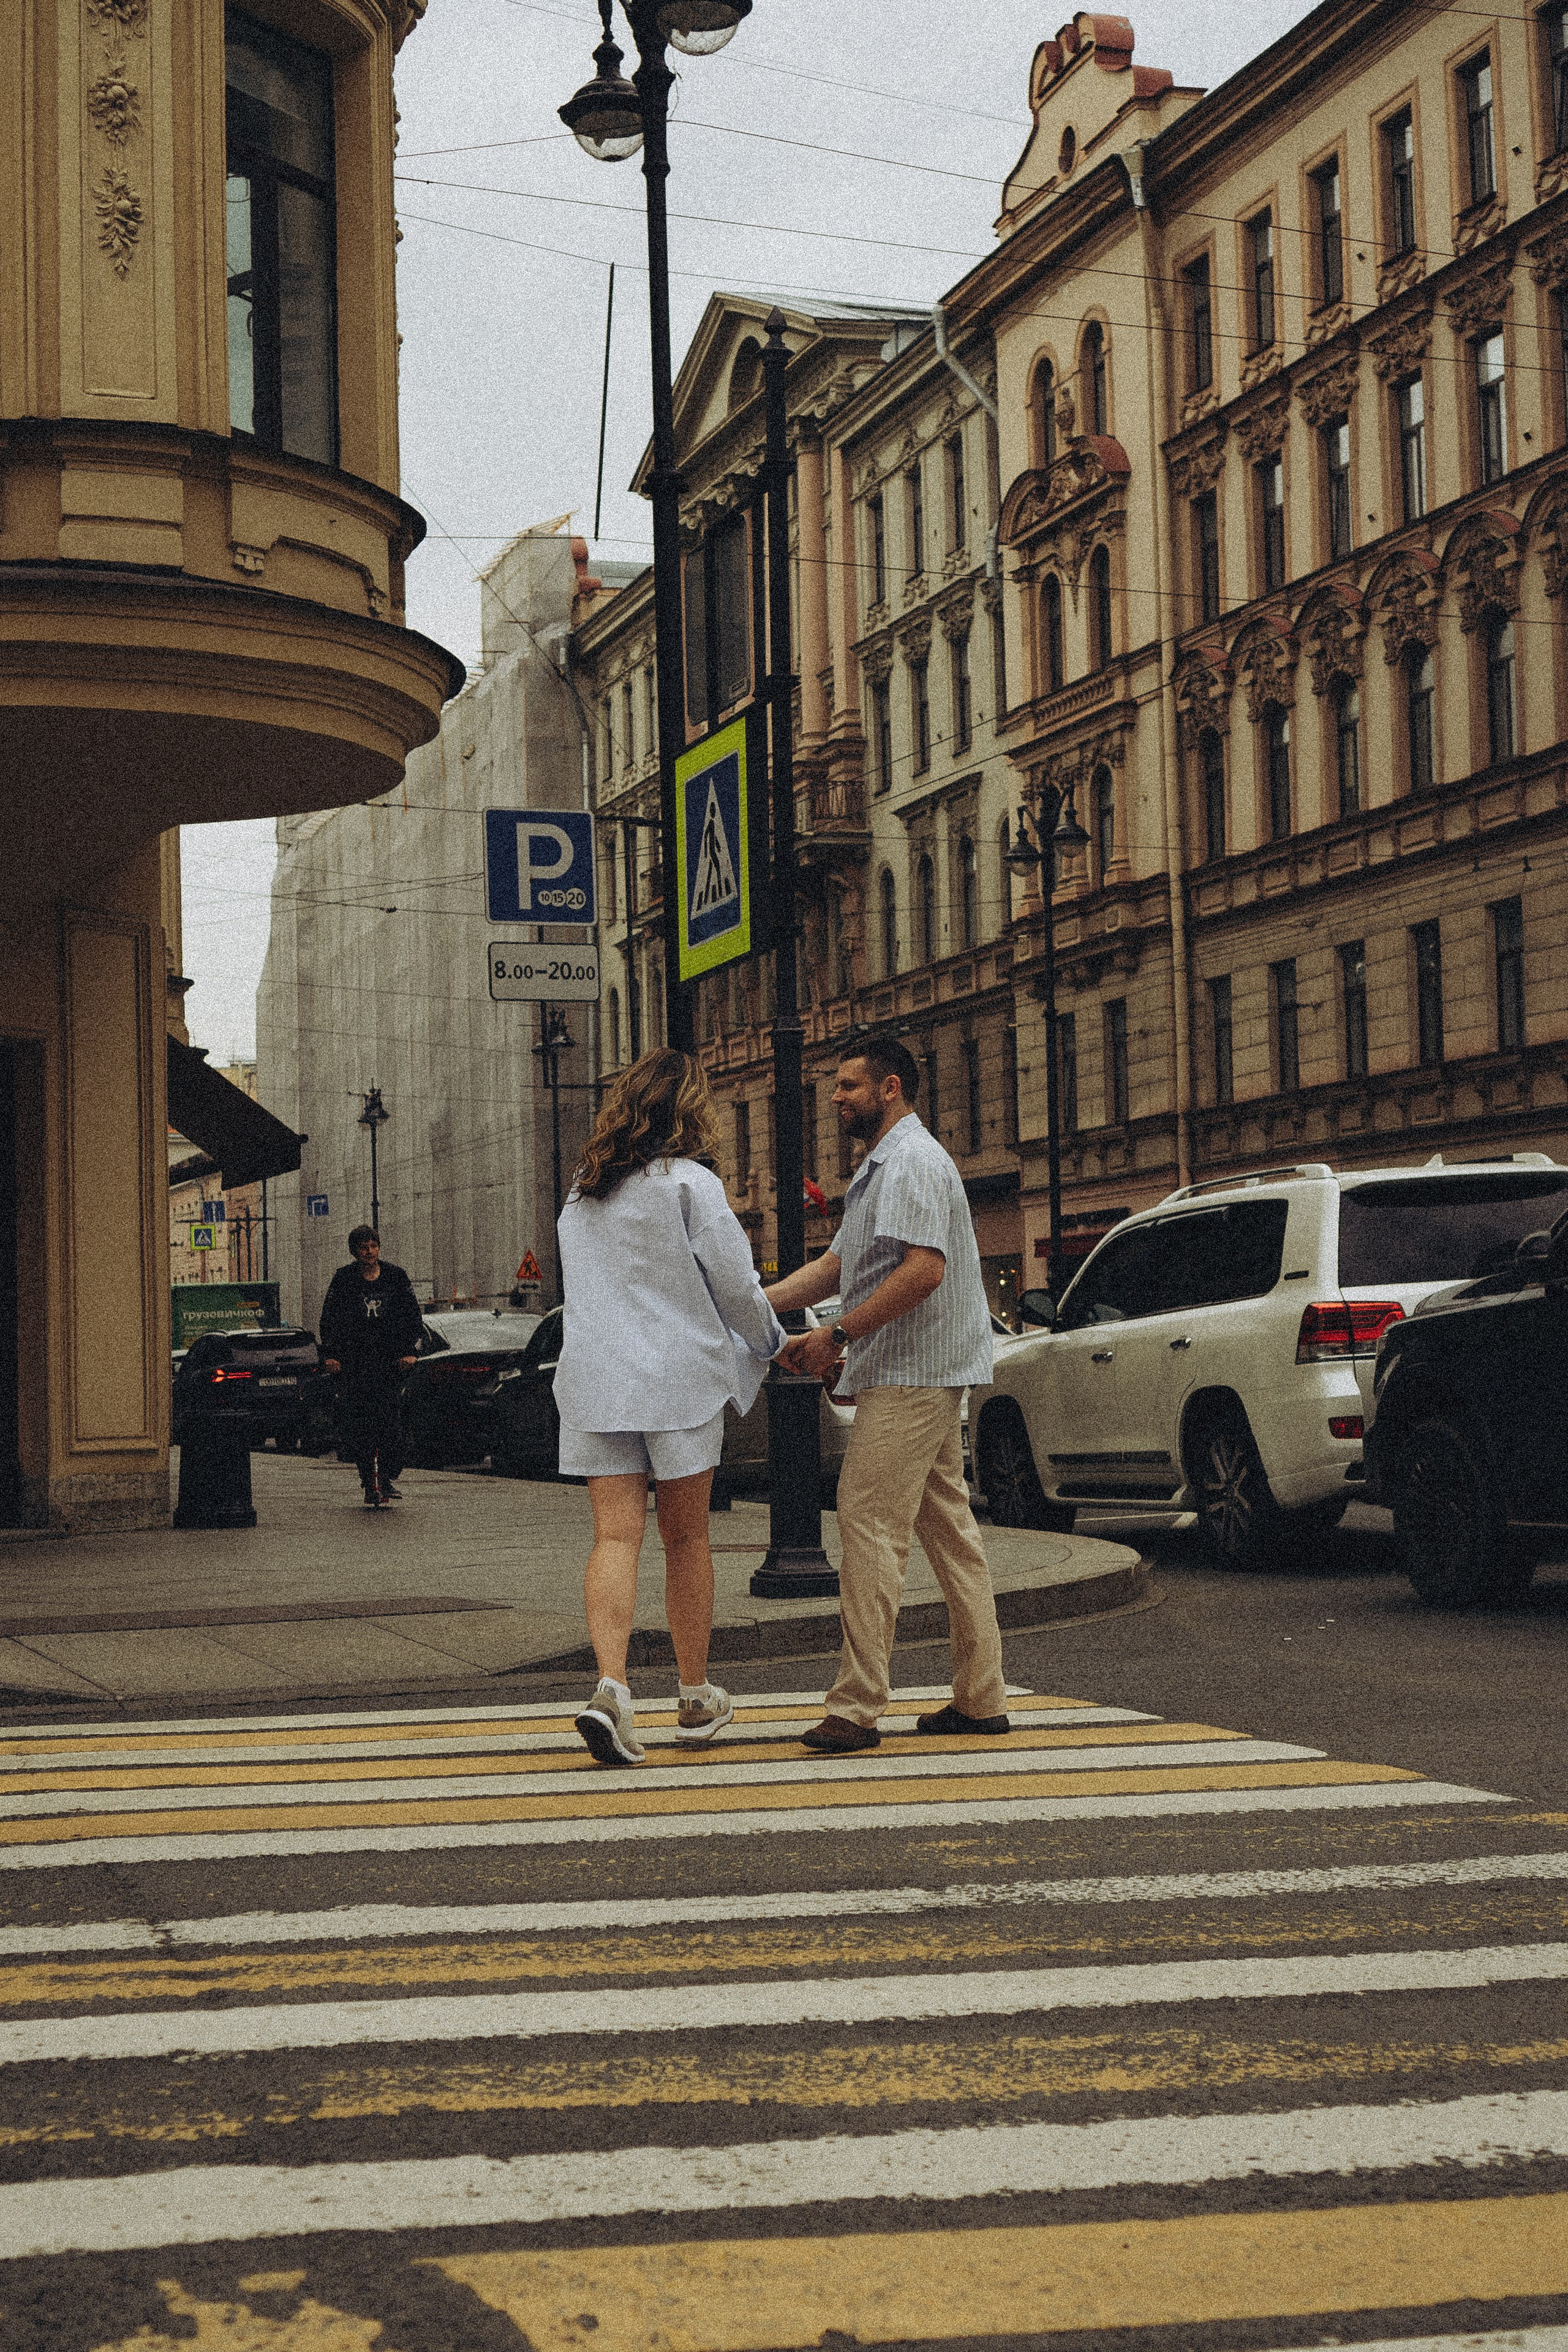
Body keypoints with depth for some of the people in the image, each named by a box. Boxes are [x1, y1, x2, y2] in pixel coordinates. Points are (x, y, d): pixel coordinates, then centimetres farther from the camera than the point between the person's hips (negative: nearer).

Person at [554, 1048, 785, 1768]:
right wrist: (771, 1343, 14)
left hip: (594, 1380, 4)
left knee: (615, 1535, -3)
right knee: (686, 1537, 9)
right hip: (679, 1379, -4)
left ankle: (610, 1686, -22)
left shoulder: (581, 1191, 13)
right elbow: (736, 1285, -5)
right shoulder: (689, 1183, -6)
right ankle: (696, 1697, 20)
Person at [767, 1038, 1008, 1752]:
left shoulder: (915, 1162, -13)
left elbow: (924, 1271, -24)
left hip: (910, 1377, -11)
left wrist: (838, 1335, -21)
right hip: (926, 1374, 11)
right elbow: (836, 1265, 21)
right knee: (947, 1526, 10)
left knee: (869, 1523, -12)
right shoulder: (879, 1169, 22)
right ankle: (981, 1698, 14)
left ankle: (857, 1705, -13)